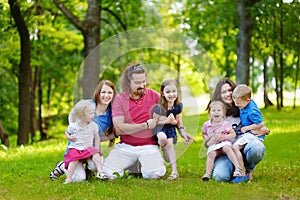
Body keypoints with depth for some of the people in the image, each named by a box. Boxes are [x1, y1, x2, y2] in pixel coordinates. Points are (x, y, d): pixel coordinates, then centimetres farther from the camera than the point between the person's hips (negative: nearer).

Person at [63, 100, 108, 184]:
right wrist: (69, 137, -5)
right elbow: (66, 132, 17)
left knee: (96, 154, -25)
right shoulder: (73, 126, -4)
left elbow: (97, 138, 9)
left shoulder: (94, 125, 0)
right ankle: (68, 178, -27)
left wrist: (96, 149, -2)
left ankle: (100, 172, -28)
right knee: (74, 159, -26)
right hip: (75, 148, -2)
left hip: (89, 148, 2)